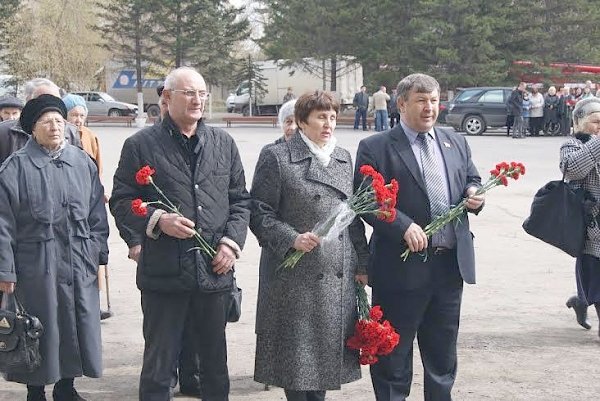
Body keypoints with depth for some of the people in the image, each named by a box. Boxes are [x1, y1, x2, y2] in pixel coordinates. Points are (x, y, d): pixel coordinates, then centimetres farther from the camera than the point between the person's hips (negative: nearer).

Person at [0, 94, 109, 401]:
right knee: (40, 332, 5)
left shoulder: (82, 163, 6)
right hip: (36, 268, -4)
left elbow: (97, 215, 11)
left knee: (77, 327, 12)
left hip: (79, 266, 4)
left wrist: (98, 256, 8)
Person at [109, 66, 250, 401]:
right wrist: (157, 220, -16)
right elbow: (121, 201, 0)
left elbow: (240, 200, 13)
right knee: (159, 364, 5)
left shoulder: (224, 143, 10)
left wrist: (232, 242, -1)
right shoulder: (141, 145, -1)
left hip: (215, 271, 3)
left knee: (216, 361, 14)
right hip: (163, 272, -3)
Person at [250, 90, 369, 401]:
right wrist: (292, 238, -20)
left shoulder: (344, 158, 14)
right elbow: (259, 212, -7)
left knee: (326, 351, 9)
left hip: (338, 277, 5)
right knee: (296, 353, 0)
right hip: (296, 276, -5)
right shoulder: (276, 157, -4)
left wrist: (361, 263, 13)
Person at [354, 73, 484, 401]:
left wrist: (475, 197, -3)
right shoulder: (375, 148, -5)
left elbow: (472, 183, 21)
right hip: (402, 268, -5)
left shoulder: (456, 143, 13)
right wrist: (404, 226, -23)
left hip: (450, 265, 5)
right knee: (393, 355, 5)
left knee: (442, 355, 16)